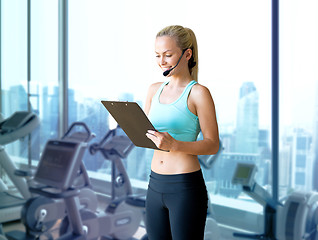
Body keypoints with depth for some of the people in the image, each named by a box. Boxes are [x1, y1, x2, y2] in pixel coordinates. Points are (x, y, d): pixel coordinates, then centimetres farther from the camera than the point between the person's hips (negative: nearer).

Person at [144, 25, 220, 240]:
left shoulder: (198, 93, -9)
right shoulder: (155, 89, 9)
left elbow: (213, 145, -10)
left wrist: (174, 145, -25)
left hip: (186, 186, -6)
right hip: (155, 184, 6)